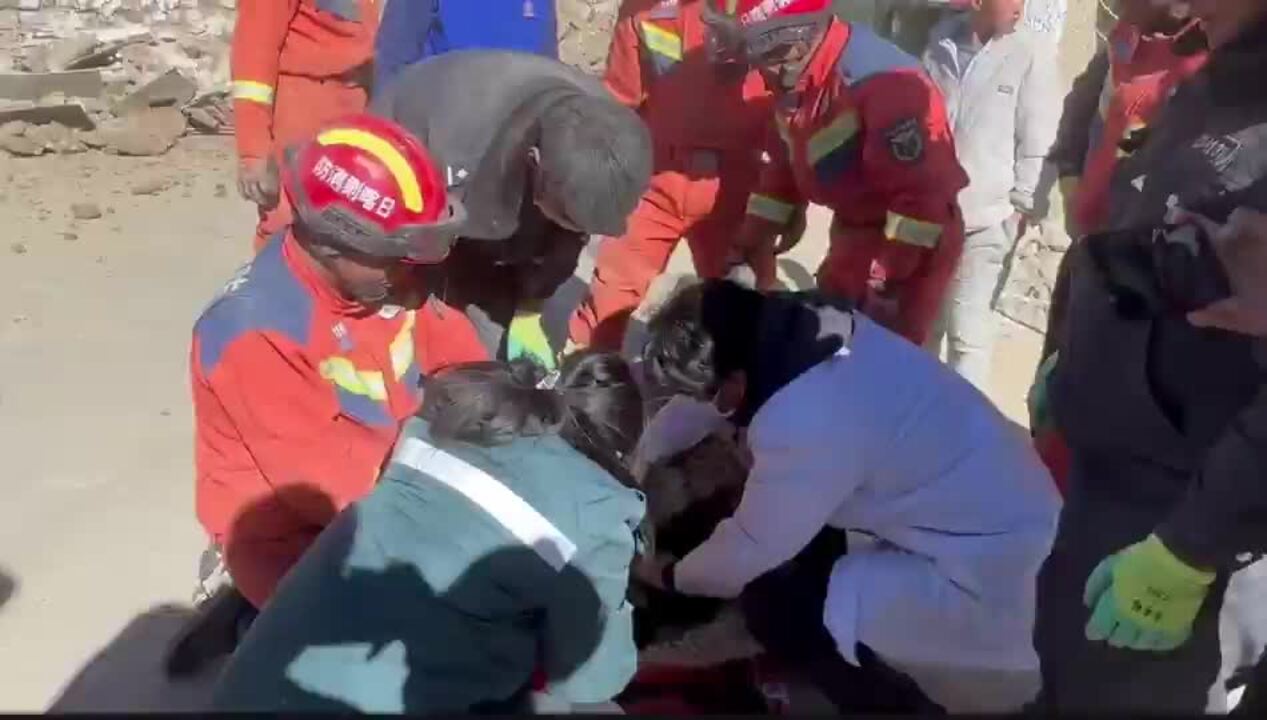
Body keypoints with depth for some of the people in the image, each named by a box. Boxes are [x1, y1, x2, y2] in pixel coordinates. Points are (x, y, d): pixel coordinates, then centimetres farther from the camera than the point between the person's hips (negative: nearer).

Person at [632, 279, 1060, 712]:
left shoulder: (804, 426, -32)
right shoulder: (794, 327, -9)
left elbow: (751, 551, -14)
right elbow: (694, 406, 9)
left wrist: (671, 576, 4)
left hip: (991, 573, -9)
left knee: (776, 607, -9)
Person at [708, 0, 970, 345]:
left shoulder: (883, 81, -30)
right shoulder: (795, 76, -1)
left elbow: (924, 188, -28)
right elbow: (786, 161, 11)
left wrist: (889, 276, -24)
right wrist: (753, 240, 10)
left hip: (911, 243, -8)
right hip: (855, 230, 9)